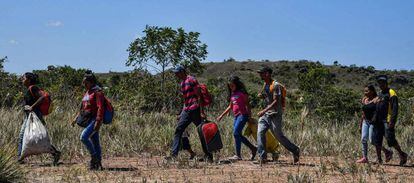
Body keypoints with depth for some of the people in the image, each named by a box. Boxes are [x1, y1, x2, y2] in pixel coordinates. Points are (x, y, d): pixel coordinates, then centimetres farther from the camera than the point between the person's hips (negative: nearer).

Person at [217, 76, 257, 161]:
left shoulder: (242, 92, -6)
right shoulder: (232, 94, 16)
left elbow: (247, 104, -5)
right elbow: (230, 106, 23)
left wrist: (249, 115, -10)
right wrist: (222, 115, 21)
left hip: (242, 115, -8)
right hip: (236, 116, 8)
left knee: (236, 133, -13)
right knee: (239, 135, 6)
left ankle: (238, 155, -11)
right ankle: (253, 148, 19)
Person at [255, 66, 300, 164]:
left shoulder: (276, 85, -15)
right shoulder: (265, 85, 13)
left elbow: (276, 102, -22)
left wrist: (264, 111, -29)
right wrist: (262, 96, 3)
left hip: (275, 115, -8)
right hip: (265, 114, 8)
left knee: (279, 136, -2)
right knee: (260, 133, -6)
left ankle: (295, 151, 18)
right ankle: (263, 158, -5)